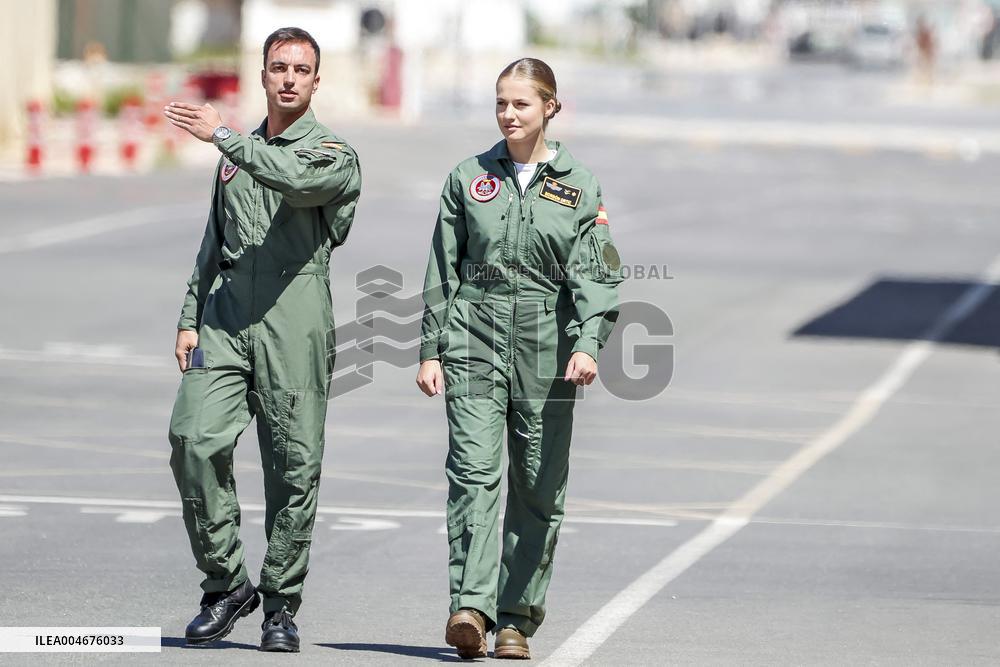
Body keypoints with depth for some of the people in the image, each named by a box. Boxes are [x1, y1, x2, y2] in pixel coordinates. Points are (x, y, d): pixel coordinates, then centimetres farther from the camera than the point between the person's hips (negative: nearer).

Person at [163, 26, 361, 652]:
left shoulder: (334, 153, 2)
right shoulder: (238, 152, 21)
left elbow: (299, 180, -22)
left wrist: (222, 135, -20)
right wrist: (190, 319, 17)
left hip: (295, 315, -4)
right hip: (226, 315, 4)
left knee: (294, 463, -2)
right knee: (195, 439, -13)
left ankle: (282, 604, 8)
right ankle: (226, 583, -3)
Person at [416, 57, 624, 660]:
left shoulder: (579, 186, 5)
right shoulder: (470, 178, 8)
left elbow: (596, 275, -3)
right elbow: (442, 271, 11)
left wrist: (587, 344, -17)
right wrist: (430, 350, 6)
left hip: (546, 345, 0)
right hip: (475, 340, 0)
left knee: (539, 485, 3)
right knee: (474, 469, -15)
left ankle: (516, 617, 13)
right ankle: (471, 605, -24)